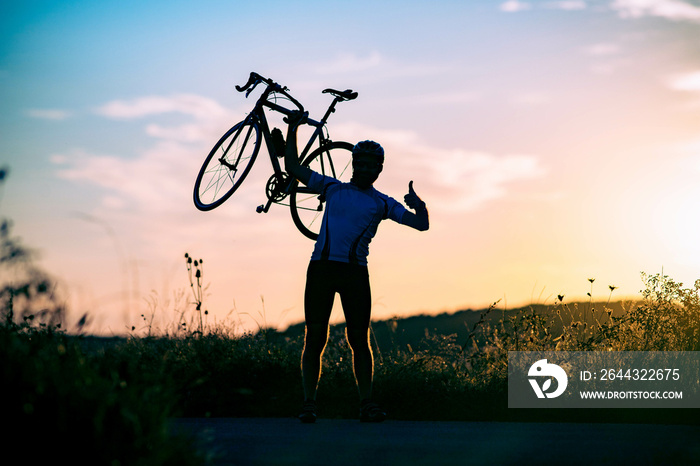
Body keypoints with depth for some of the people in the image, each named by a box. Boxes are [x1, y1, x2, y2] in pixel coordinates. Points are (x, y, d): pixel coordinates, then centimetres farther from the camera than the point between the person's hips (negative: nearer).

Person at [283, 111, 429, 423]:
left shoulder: (383, 204, 13)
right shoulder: (332, 188, 15)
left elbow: (421, 224, 8)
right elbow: (293, 167, 17)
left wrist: (418, 206, -14)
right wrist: (293, 129, 9)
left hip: (355, 272, 0)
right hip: (322, 267, 0)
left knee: (359, 340, -1)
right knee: (315, 338, -2)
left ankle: (367, 403, 3)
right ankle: (308, 403, 2)